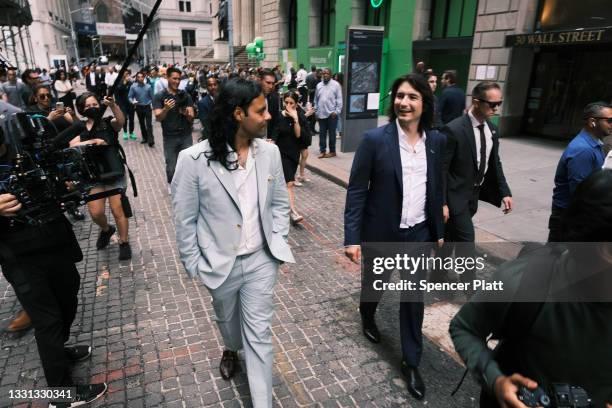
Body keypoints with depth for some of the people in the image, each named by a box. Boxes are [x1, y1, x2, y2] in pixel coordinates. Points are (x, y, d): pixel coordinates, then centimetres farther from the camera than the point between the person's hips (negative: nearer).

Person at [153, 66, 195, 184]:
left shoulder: (186, 96, 4)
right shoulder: (159, 96, -2)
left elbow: (191, 118, 0)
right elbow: (158, 117, -11)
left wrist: (187, 114, -23)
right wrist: (166, 109, -32)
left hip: (186, 136, 1)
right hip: (169, 137, -1)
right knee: (171, 167, 5)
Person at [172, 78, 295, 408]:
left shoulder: (269, 151, -9)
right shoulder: (194, 159, -20)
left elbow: (279, 202, 4)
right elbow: (184, 219, -10)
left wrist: (278, 243, -1)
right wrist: (194, 265, -5)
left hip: (261, 260, 1)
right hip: (220, 263, -1)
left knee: (259, 334, 10)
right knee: (227, 320, 27)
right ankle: (231, 349, 63)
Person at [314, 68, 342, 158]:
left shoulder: (336, 85, -3)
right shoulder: (319, 85, 11)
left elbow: (339, 99, -6)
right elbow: (316, 99, 15)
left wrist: (337, 111, -13)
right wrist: (316, 110, 12)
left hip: (331, 113, -4)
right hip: (321, 114, 4)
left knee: (331, 133, 4)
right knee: (322, 133, 7)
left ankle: (332, 151, 13)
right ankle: (322, 151, 14)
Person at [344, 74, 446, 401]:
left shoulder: (437, 141, -1)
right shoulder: (374, 139, -14)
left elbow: (437, 189, 8)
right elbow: (356, 191, -13)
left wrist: (439, 231, 11)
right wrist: (352, 238, -15)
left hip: (418, 234, 3)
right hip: (381, 233, -3)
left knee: (413, 298, 11)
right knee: (374, 284, 19)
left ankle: (411, 362, 30)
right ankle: (367, 314, 55)